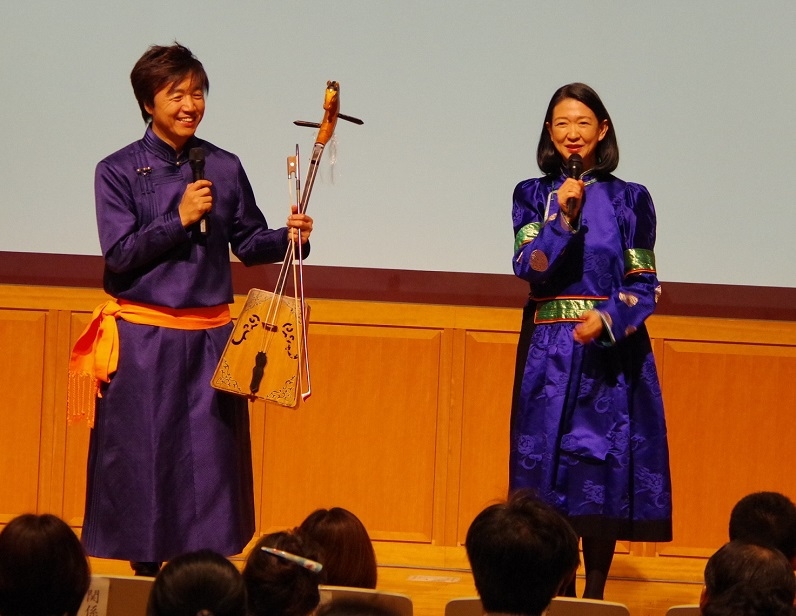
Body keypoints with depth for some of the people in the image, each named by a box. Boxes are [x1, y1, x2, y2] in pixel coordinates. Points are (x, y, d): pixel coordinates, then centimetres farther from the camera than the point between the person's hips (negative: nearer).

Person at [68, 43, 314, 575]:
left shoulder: (224, 168, 5)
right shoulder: (118, 171, -3)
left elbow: (249, 243, 10)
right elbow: (119, 253, -10)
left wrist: (289, 237, -9)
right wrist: (180, 219, -18)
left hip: (210, 337, 2)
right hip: (143, 337, -2)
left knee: (210, 459, 2)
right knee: (143, 460, 1)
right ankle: (147, 577, 11)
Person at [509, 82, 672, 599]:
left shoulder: (630, 200, 4)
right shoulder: (533, 196, 8)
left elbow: (643, 284, 1)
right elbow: (528, 267, -5)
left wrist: (607, 319, -17)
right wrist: (563, 217, -17)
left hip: (612, 350, -1)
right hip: (550, 352, 1)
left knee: (606, 467, -5)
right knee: (552, 465, -3)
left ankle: (596, 592, 0)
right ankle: (559, 593, 2)